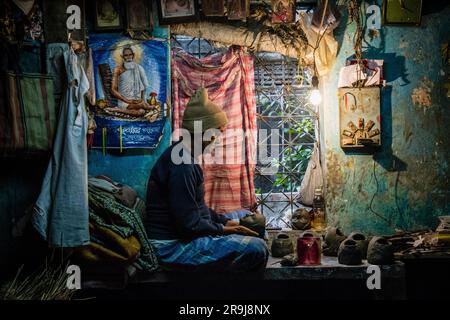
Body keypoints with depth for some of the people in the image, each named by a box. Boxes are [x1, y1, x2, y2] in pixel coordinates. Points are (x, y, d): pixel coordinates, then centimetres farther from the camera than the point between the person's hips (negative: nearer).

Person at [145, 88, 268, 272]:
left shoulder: (185, 155, 9)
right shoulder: (181, 164, -24)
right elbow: (189, 225, -25)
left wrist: (225, 221, 5)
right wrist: (223, 229, -10)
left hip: (184, 229, 11)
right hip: (172, 246, -11)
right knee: (257, 250, -21)